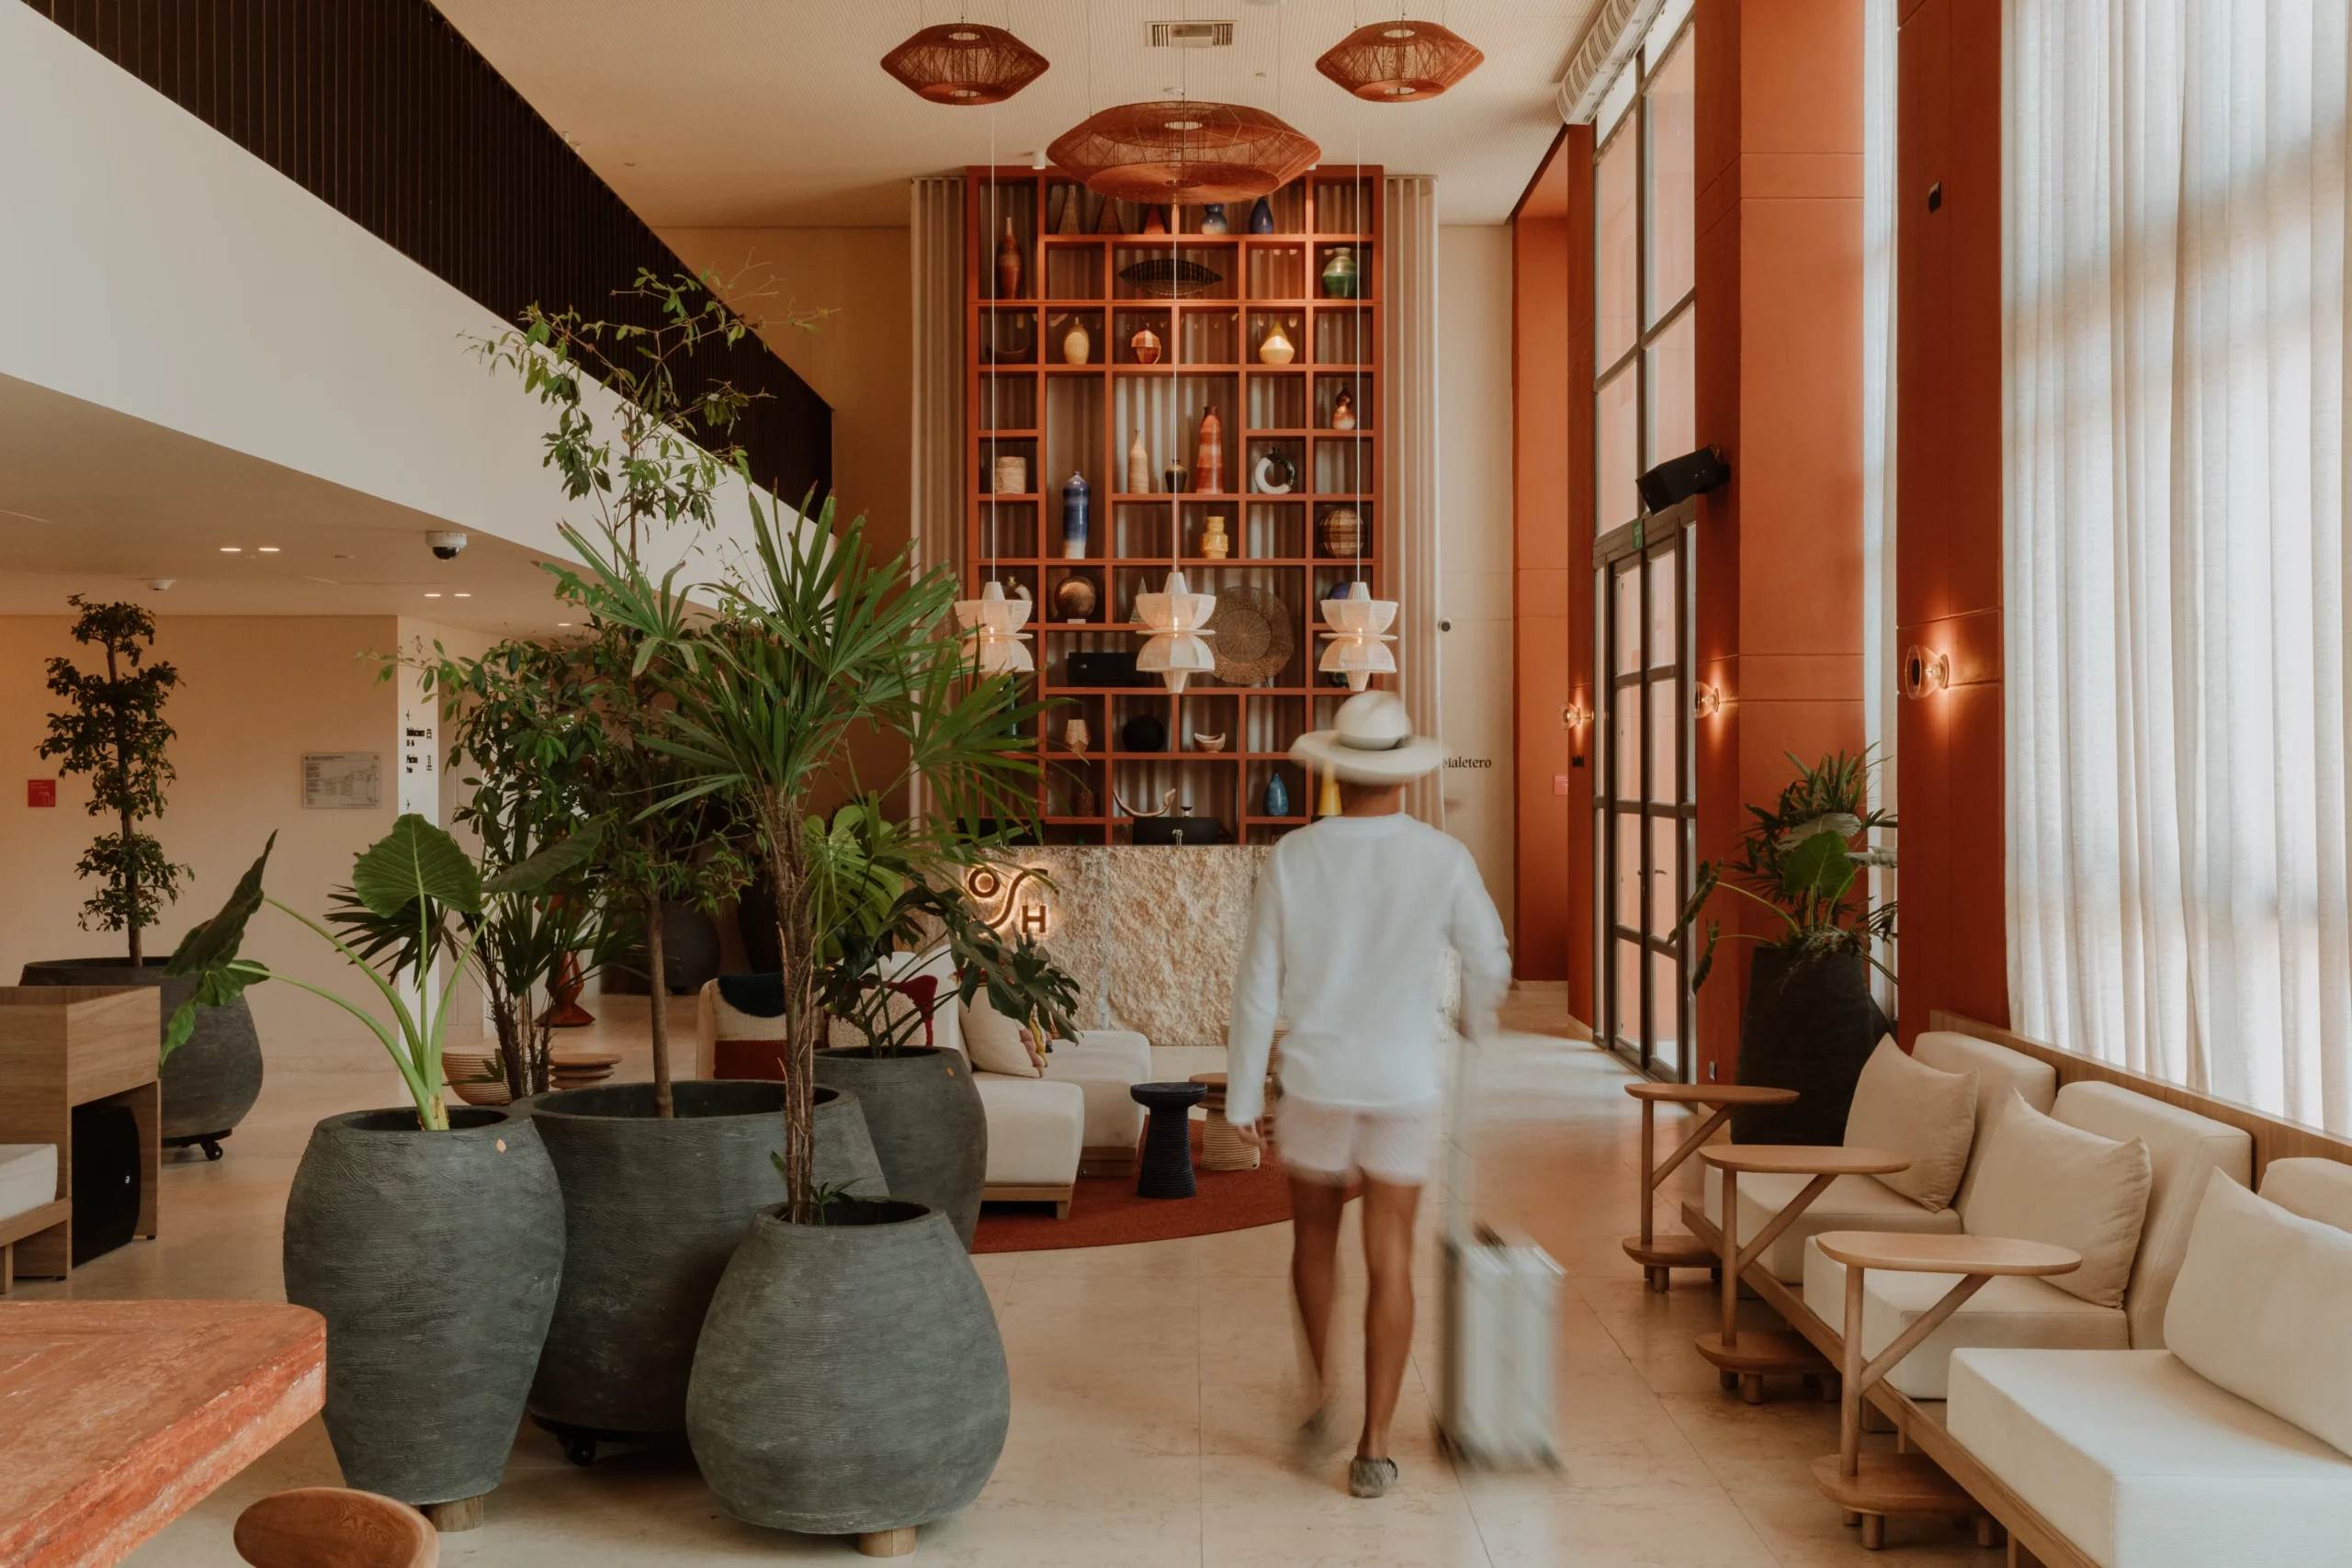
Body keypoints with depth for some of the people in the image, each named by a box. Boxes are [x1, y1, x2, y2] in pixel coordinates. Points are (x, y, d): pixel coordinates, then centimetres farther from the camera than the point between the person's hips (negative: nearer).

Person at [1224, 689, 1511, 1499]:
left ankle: (1325, 1399, 24)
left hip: (1316, 1078, 1)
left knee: (1314, 1236, 23)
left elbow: (1258, 987, -6)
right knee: (1389, 1260, 6)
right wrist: (1476, 1022, 27)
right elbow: (1490, 962, 4)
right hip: (1405, 1082, 0)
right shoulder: (1443, 858, -9)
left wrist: (1243, 1096, 4)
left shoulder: (1292, 858, -8)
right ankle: (1373, 1448, 8)